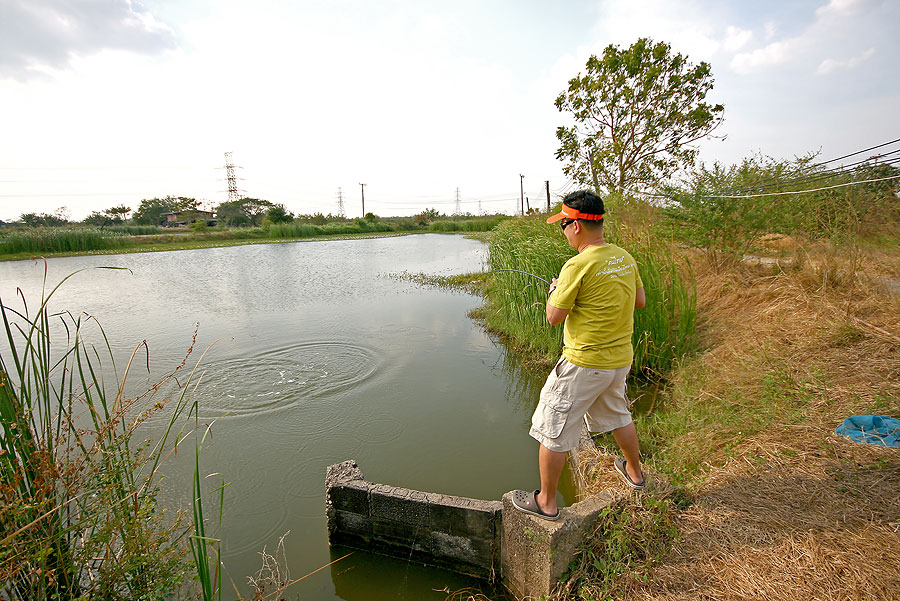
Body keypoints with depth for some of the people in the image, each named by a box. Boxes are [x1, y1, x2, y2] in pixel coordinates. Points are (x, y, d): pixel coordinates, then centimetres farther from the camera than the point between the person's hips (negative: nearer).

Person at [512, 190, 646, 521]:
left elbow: (554, 317, -16)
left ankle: (546, 502, 20)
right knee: (617, 415, 31)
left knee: (552, 431, 6)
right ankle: (634, 471, 52)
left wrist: (555, 291, 2)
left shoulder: (578, 265, -22)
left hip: (584, 364, -8)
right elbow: (640, 301, 14)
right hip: (621, 358, 8)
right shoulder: (625, 258, 2)